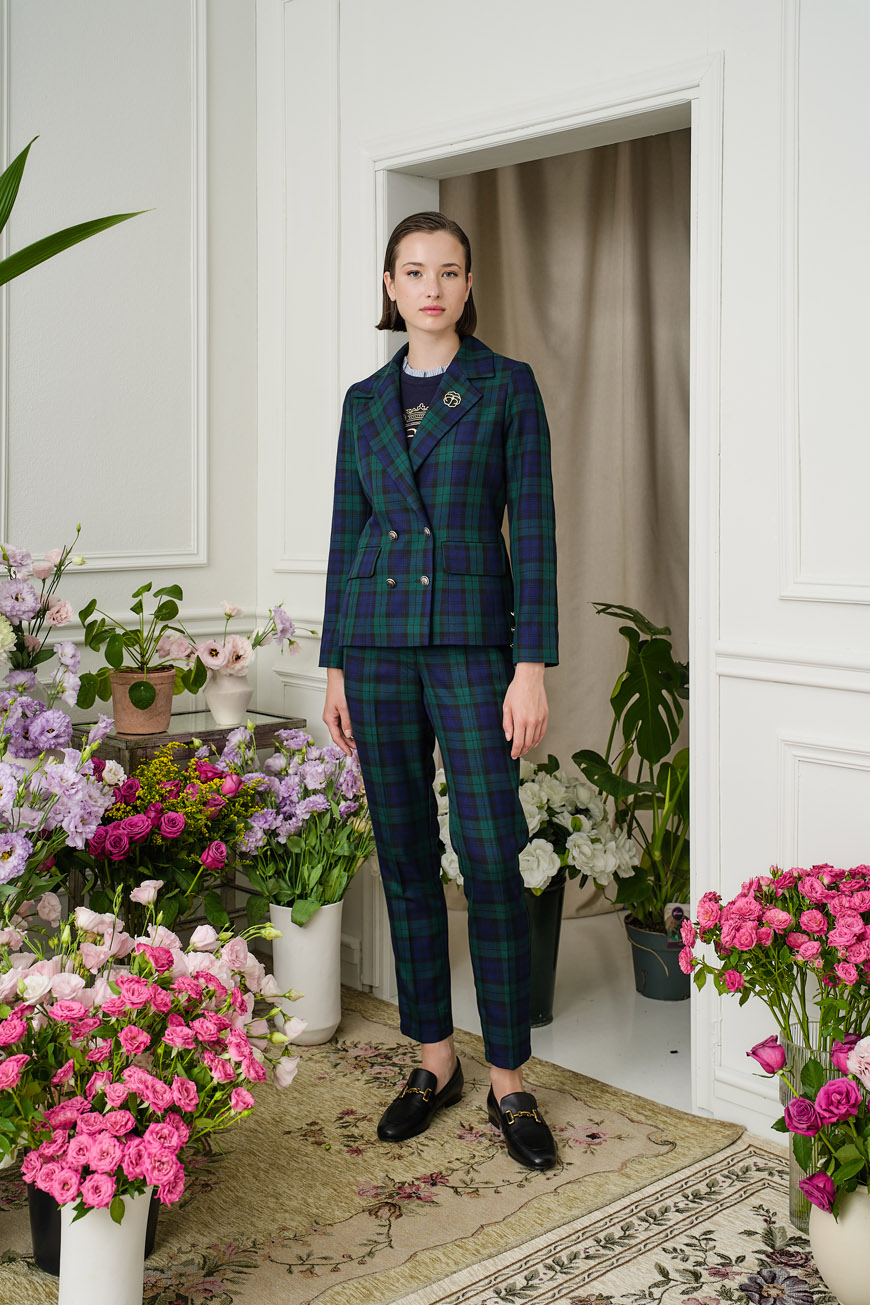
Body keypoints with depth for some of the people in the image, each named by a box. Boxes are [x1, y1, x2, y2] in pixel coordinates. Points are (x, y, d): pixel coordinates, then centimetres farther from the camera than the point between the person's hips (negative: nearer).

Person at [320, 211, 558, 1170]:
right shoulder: (365, 401, 12)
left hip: (472, 638, -3)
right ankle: (434, 1060, 21)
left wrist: (532, 666, -11)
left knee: (491, 856, -7)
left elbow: (532, 527, -4)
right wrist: (334, 667, 9)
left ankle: (509, 1080, 7)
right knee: (405, 854, 7)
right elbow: (346, 533, 13)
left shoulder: (508, 387, 2)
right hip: (376, 640, 4)